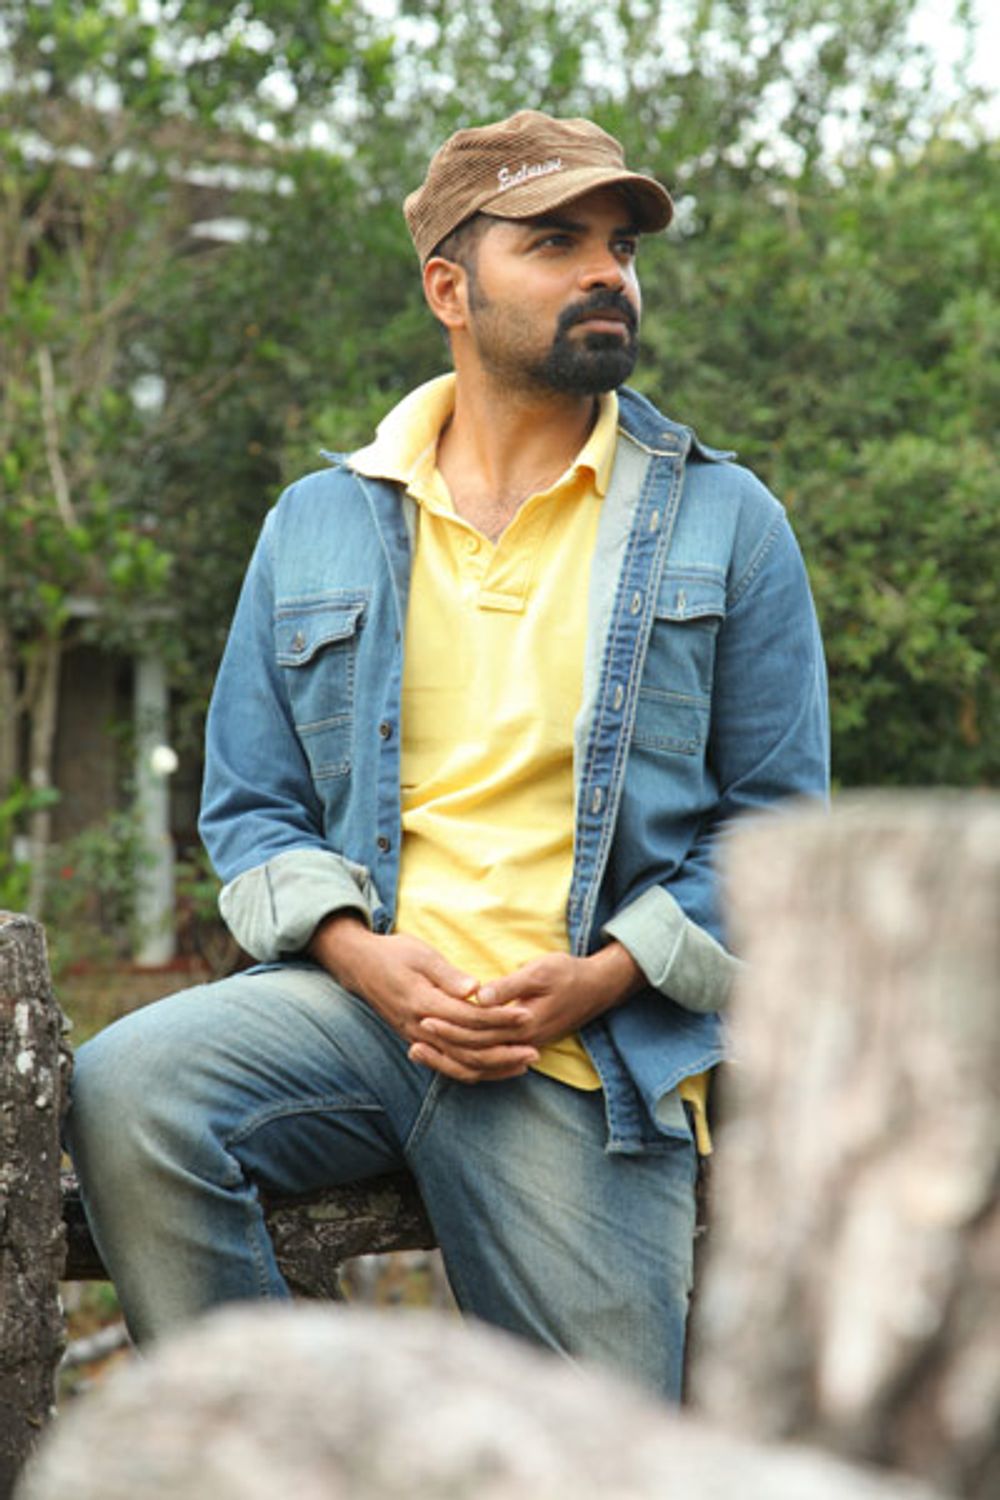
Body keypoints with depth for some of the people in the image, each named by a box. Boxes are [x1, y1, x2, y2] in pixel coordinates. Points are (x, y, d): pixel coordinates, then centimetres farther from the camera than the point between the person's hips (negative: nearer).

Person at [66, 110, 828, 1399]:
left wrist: (593, 981, -10)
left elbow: (780, 820, 5)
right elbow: (248, 806, 13)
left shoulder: (726, 525, 8)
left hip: (592, 1051, -1)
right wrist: (365, 956, -8)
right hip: (359, 998, 1)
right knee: (124, 1091, -27)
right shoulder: (318, 524, 13)